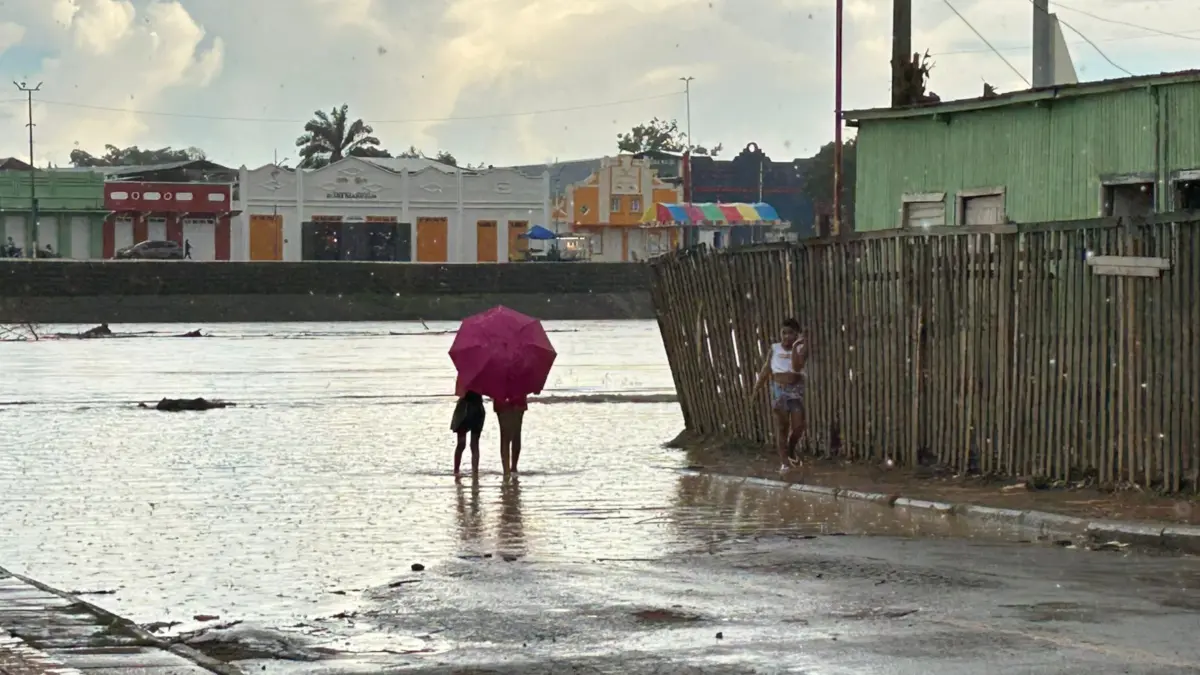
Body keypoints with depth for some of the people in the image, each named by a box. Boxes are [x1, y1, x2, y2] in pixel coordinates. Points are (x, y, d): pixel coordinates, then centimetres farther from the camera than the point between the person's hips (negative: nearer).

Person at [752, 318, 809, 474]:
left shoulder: (801, 348, -7)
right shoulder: (774, 349, 1)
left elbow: (797, 367, -23)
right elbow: (766, 370, 6)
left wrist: (795, 347, -27)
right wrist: (756, 389, 2)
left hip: (796, 390, -1)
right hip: (779, 390, 1)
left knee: (798, 425, -3)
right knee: (781, 426, 1)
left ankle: (791, 449, 28)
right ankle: (784, 461, 6)